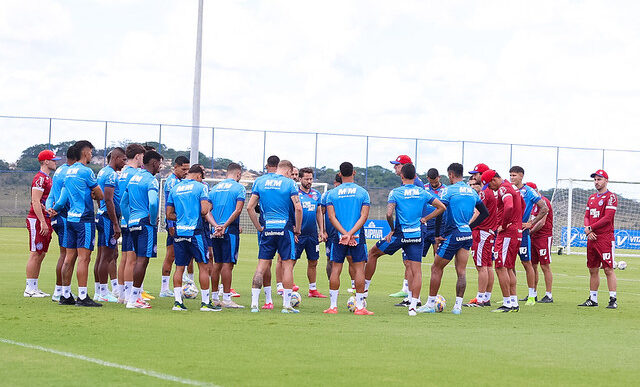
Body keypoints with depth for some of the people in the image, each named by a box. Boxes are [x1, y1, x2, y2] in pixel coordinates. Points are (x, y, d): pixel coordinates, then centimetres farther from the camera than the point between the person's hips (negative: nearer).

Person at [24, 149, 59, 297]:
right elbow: (36, 202, -18)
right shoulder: (40, 178, -12)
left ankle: (34, 288, 14)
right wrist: (43, 222, -22)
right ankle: (29, 288, -7)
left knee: (41, 255, 10)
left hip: (45, 220, 10)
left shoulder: (48, 179, 19)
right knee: (35, 254, -8)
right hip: (37, 220, -10)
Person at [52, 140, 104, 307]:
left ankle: (65, 295, 12)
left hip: (71, 217, 8)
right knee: (84, 257, -9)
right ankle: (82, 297, -12)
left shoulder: (69, 171, 14)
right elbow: (100, 195, -4)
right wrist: (95, 196, 12)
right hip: (84, 218, -8)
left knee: (69, 257, 9)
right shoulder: (86, 171, -11)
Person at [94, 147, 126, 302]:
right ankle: (103, 293, -5)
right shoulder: (111, 175, -15)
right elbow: (108, 200, -21)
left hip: (102, 215, 10)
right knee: (106, 256, -7)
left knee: (101, 256, 12)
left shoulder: (102, 172, 17)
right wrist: (116, 224, -21)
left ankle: (98, 292, 16)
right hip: (109, 218, -10)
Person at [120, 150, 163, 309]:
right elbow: (153, 203, -27)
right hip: (145, 223, -9)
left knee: (140, 259, 15)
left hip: (133, 223, 9)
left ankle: (136, 296, 16)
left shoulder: (133, 178, 17)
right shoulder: (151, 180, -11)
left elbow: (123, 203, 22)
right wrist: (153, 221, -13)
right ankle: (133, 299, -9)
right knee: (142, 259, -7)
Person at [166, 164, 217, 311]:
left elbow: (169, 215, 13)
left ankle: (177, 301, 3)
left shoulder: (175, 189, 12)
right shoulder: (200, 187, -3)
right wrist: (210, 206, 9)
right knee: (203, 266, 3)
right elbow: (204, 211, -12)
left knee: (179, 267, 8)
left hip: (179, 232, 5)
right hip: (195, 232, -5)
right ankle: (205, 302, 4)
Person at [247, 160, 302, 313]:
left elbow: (250, 207, 5)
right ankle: (286, 304, 1)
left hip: (267, 230, 3)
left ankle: (254, 303, 0)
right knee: (287, 265, 2)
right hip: (285, 229, -3)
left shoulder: (260, 182, 7)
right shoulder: (289, 183, -4)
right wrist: (297, 230, 0)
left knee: (261, 266, 5)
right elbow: (298, 208, -11)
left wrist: (259, 227, 12)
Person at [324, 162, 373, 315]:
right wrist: (351, 233, -14)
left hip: (338, 236, 1)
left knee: (335, 269, 7)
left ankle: (333, 306, 6)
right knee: (359, 269, 2)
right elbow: (364, 216, -8)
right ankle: (360, 306, 0)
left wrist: (344, 233, -12)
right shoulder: (362, 192, 1)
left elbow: (331, 216, -5)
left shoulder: (332, 193, 3)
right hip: (358, 236, -1)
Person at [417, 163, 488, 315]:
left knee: (436, 268, 5)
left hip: (452, 235, -6)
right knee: (461, 271, 8)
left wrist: (437, 235, -10)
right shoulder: (472, 191, 11)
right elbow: (485, 213, 17)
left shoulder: (449, 190, -9)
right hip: (467, 235, 6)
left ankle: (431, 304, 8)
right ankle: (458, 306, 5)